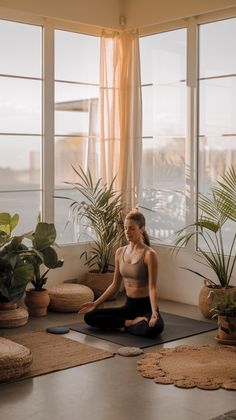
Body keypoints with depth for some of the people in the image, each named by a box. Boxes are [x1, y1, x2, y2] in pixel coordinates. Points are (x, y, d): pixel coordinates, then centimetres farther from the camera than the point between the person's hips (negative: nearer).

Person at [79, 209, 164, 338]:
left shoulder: (149, 254, -14)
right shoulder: (120, 252, 4)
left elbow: (152, 287, -18)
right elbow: (115, 285, 11)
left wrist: (154, 312, -33)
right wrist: (96, 303, 4)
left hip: (146, 306, -5)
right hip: (128, 306, 5)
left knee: (154, 328, -39)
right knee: (89, 316, -10)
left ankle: (123, 325, -10)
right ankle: (131, 322, -11)